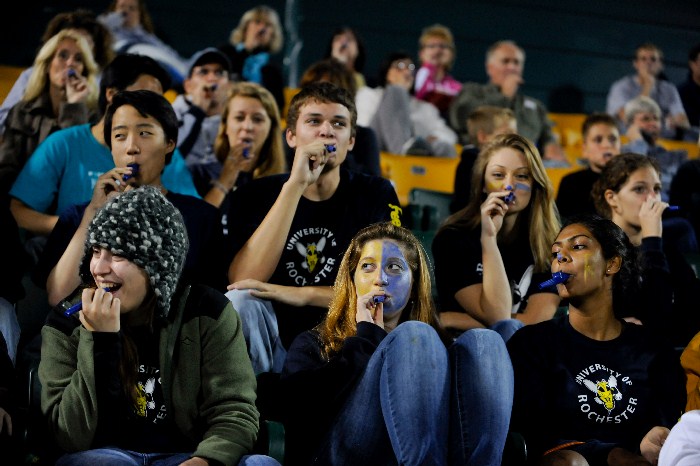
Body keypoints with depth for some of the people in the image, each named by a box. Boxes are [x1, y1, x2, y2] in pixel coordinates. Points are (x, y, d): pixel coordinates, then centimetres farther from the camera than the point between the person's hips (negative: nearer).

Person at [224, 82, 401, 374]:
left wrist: (300, 294, -18)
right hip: (275, 346, 0)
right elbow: (242, 282, -16)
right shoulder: (255, 195, 2)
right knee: (239, 301, -29)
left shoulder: (375, 195, 4)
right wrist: (295, 185, -19)